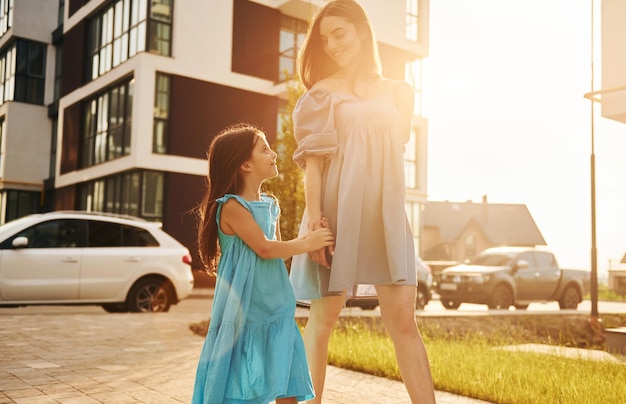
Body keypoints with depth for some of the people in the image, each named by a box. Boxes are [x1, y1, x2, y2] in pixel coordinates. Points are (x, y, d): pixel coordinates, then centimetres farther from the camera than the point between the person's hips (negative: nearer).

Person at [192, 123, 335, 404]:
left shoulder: (271, 205, 11)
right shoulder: (232, 206, -14)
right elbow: (265, 249, -19)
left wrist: (309, 237, 4)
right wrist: (307, 244, -11)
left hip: (275, 307, 7)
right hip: (244, 310, -7)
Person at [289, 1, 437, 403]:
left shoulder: (397, 92, 14)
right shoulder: (323, 92, 3)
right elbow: (313, 159, -5)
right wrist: (313, 219, -15)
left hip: (386, 214, 3)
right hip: (337, 211, -3)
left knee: (403, 320, -1)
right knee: (324, 317, 3)